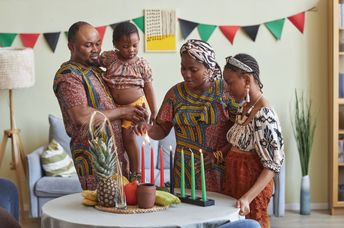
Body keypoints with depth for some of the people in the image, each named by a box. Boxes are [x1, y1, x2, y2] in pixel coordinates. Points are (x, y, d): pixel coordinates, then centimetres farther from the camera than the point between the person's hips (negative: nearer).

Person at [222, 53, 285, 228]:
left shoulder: (264, 115, -19)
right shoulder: (243, 109, 6)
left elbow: (273, 165, -19)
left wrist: (247, 198, -27)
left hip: (253, 185, -8)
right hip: (233, 182, 8)